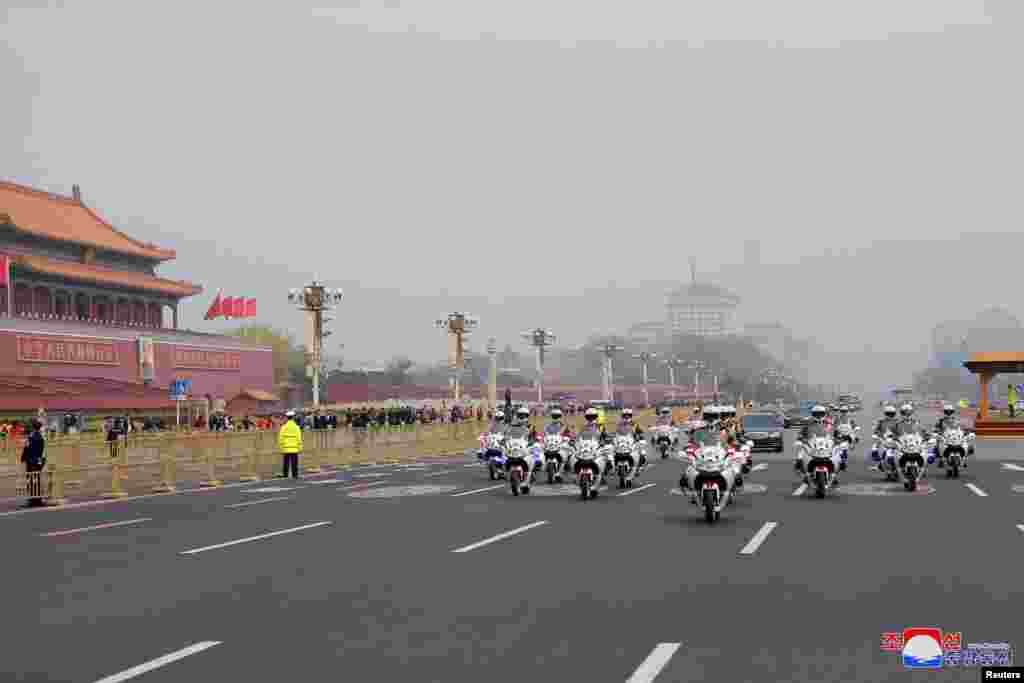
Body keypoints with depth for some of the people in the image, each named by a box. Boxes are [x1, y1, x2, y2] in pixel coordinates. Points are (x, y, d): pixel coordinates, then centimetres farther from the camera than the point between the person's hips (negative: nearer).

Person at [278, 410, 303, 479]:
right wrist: (300, 449, 2)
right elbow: (299, 439, -3)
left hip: (286, 449, 0)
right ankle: (295, 475, 0)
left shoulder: (284, 427, -2)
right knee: (294, 463, 3)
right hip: (294, 449, 0)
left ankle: (285, 475, 9)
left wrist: (281, 448, 4)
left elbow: (281, 438, -3)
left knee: (286, 463, 7)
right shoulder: (296, 427, -2)